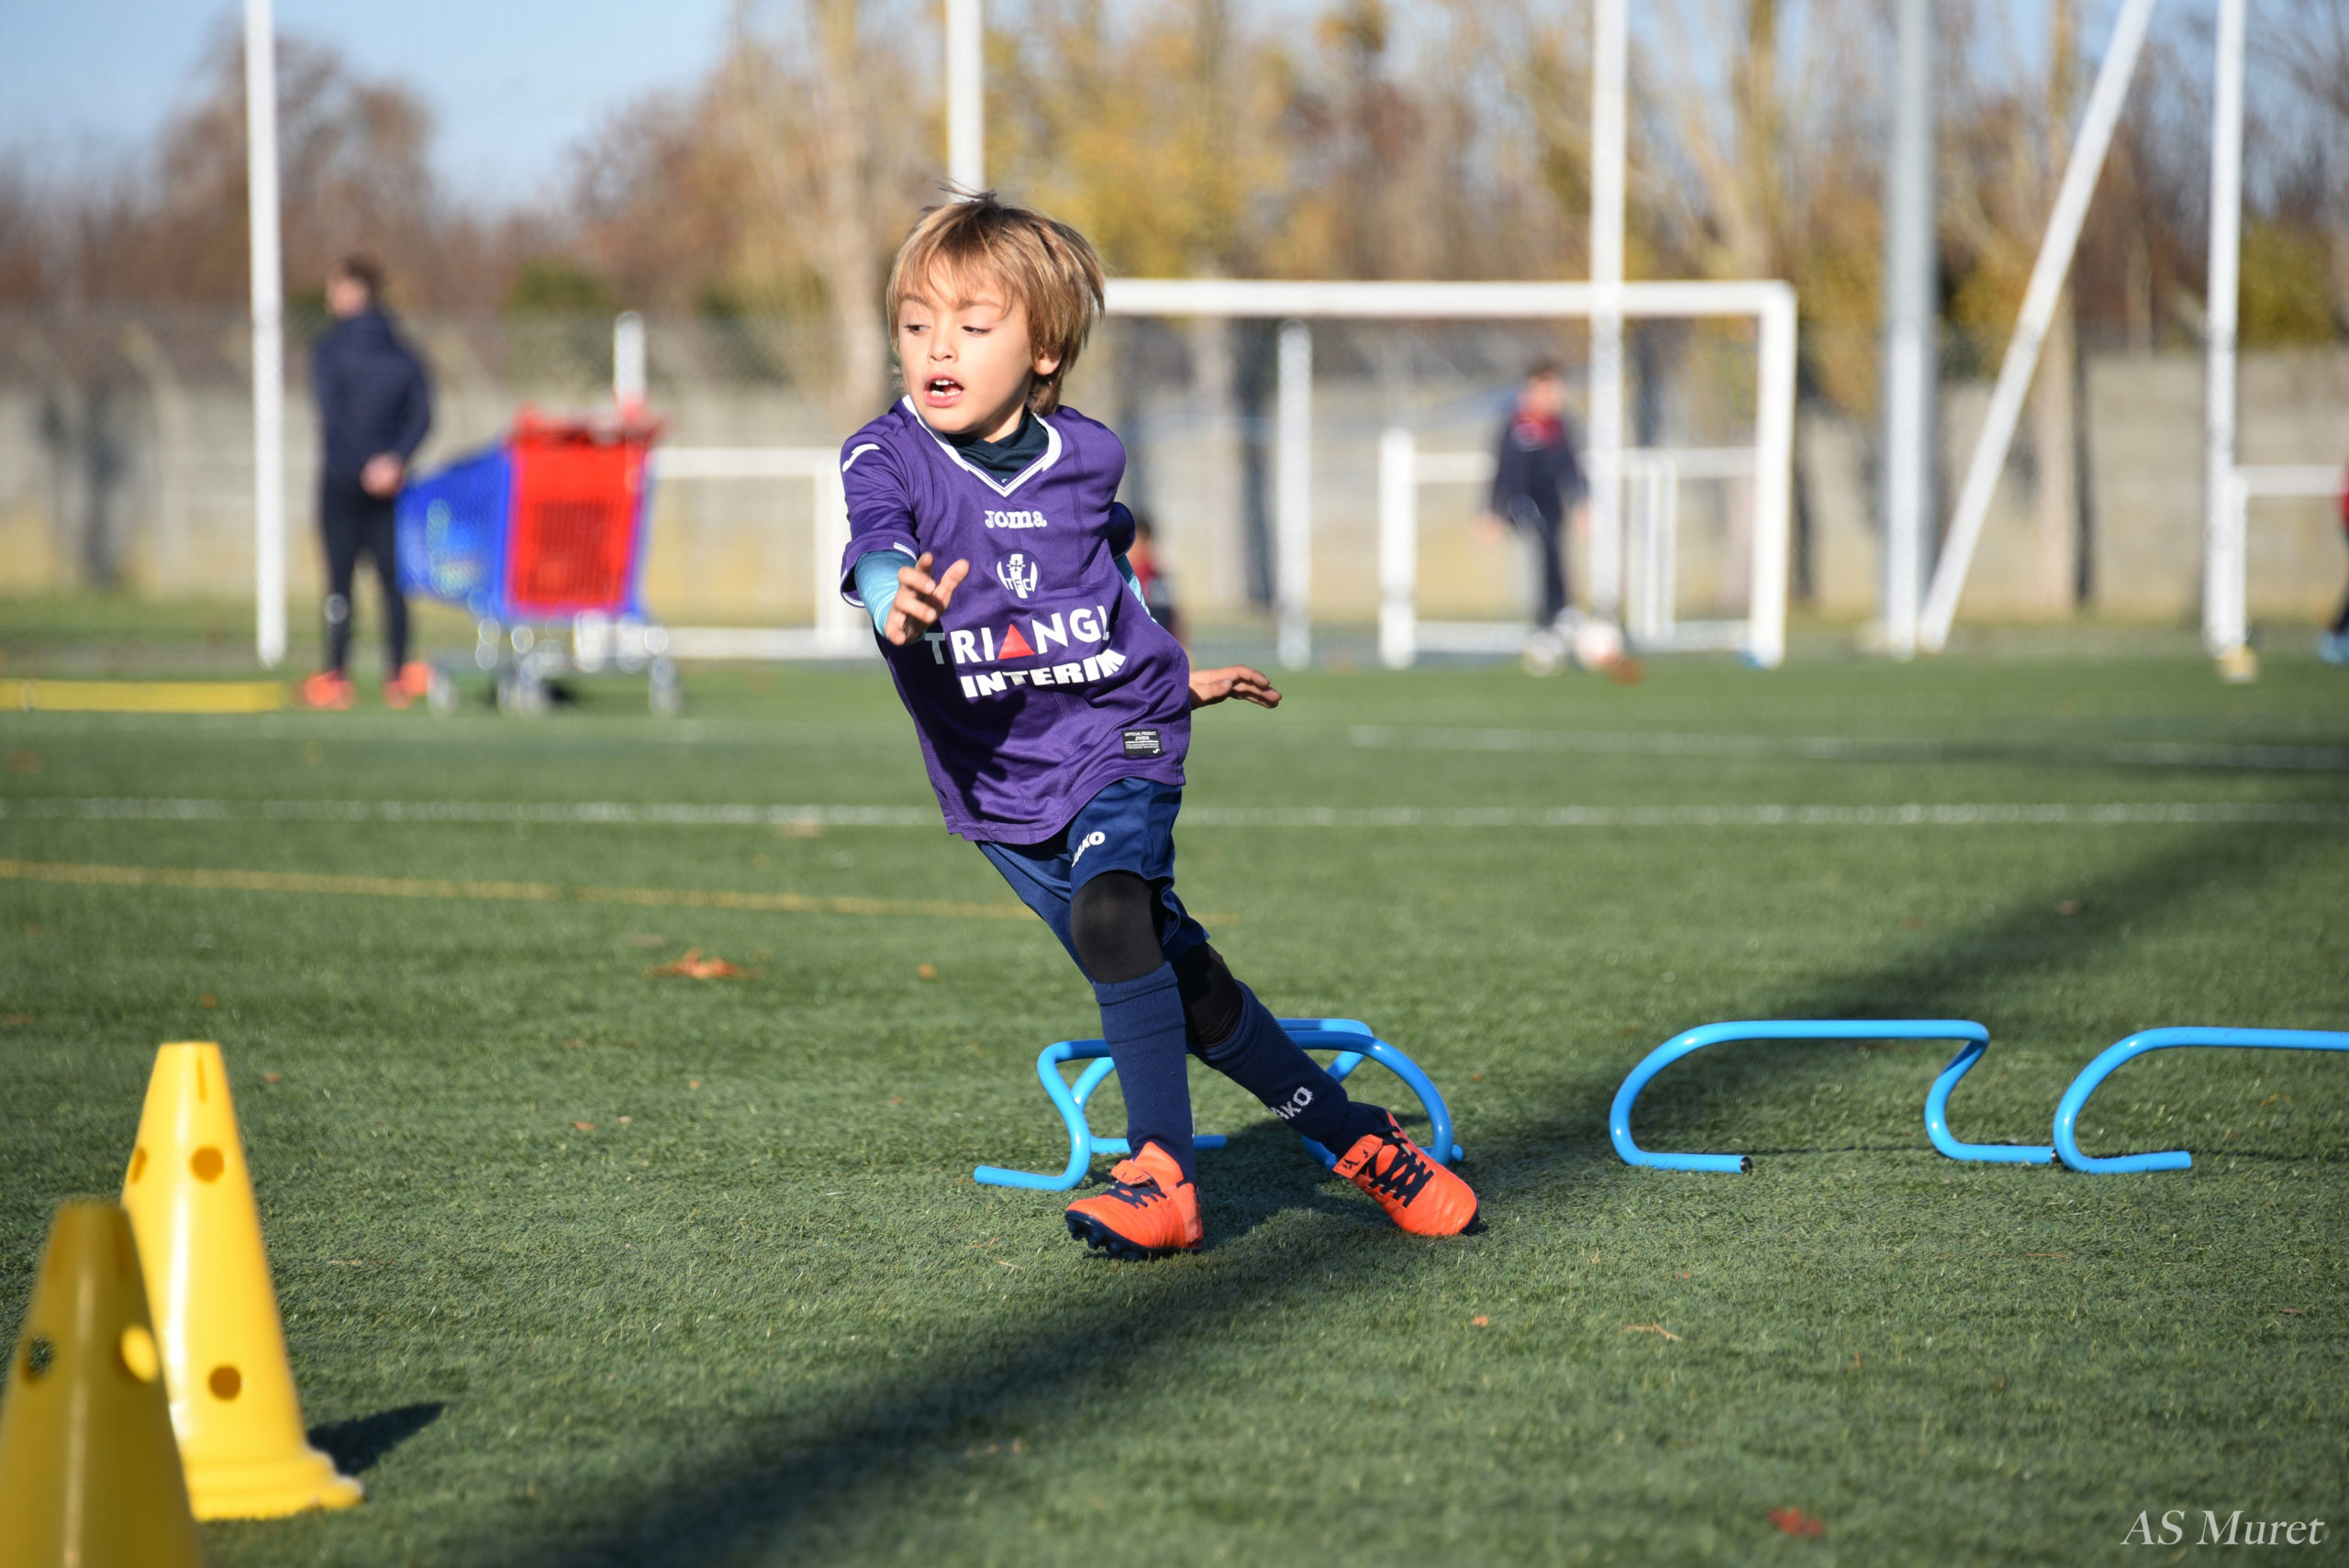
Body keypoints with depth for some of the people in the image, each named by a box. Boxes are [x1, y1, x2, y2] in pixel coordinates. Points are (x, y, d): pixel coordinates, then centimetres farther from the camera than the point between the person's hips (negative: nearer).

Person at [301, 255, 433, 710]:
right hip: (390, 483, 4)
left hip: (344, 479, -4)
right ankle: (398, 679, 1)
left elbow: (331, 419, -14)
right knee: (392, 577, 6)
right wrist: (395, 460, -8)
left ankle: (336, 677, -2)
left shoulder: (330, 352, -6)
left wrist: (365, 466, -12)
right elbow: (422, 415, 0)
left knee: (340, 579, -1)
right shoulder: (401, 353, 9)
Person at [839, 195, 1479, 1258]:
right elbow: (876, 536, -33)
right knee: (1184, 986, 2)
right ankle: (1353, 1138, 18)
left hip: (1116, 743, -1)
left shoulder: (1083, 459, -1)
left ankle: (1163, 1175, -24)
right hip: (998, 782, 1)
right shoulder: (890, 457, -9)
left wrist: (1176, 679, 30)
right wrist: (896, 592, -56)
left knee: (1108, 913, -29)